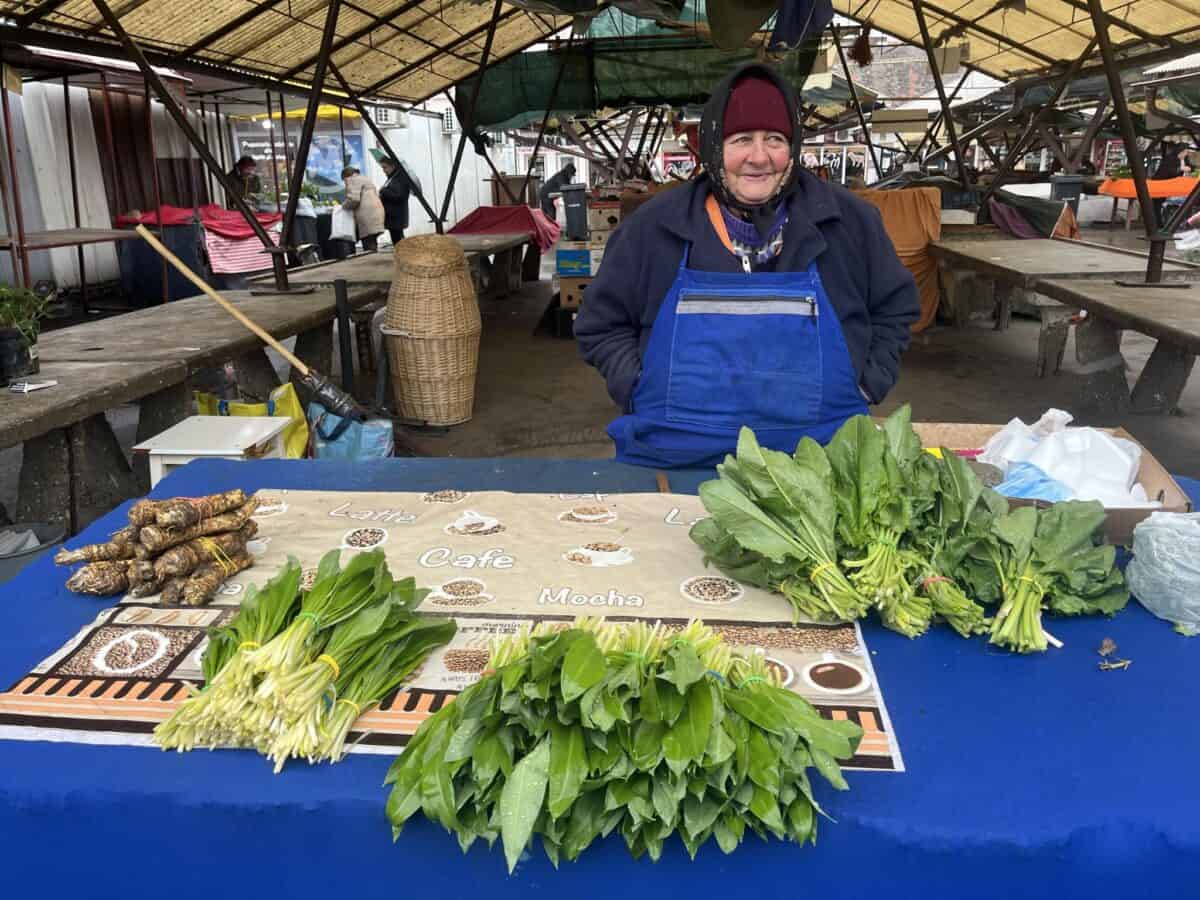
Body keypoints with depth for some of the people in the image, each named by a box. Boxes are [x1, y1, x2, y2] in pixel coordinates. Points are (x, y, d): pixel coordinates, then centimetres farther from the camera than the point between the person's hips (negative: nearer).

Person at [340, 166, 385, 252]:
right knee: (372, 247, 6)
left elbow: (353, 199, -14)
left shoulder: (354, 180, -1)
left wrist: (343, 205, 4)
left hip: (368, 218, -10)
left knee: (369, 248, -14)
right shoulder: (365, 179, 30)